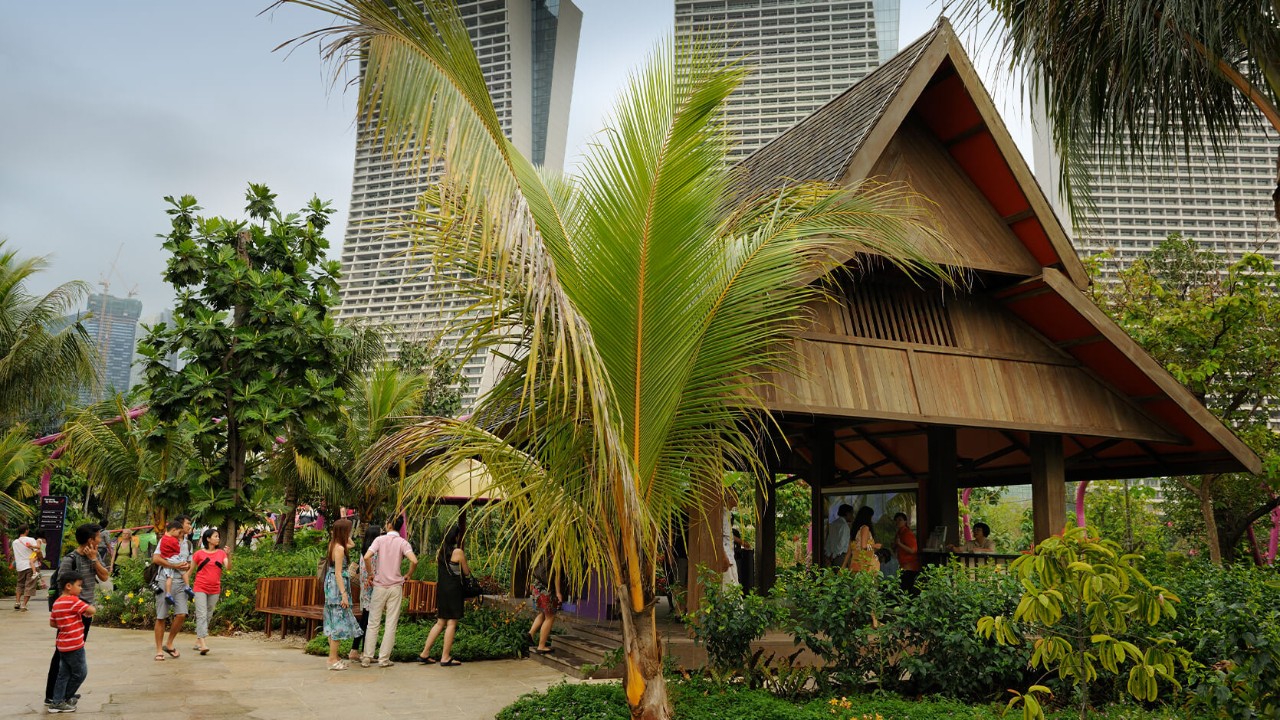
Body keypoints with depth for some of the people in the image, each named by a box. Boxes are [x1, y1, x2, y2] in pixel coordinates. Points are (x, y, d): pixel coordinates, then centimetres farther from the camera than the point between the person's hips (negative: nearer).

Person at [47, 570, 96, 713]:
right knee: (80, 673, 6)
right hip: (74, 645, -8)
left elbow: (52, 623, 16)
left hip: (63, 644, 8)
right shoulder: (73, 600, -17)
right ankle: (64, 698, 16)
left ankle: (57, 701, 13)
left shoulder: (57, 602, 10)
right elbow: (91, 610, -22)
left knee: (64, 674, 14)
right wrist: (87, 613, 0)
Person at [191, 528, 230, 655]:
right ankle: (203, 644, -21)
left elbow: (228, 568, -5)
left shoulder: (221, 553, 6)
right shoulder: (199, 554, -1)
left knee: (208, 616, 10)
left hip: (215, 589, 4)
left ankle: (198, 641, 21)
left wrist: (229, 556, -20)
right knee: (202, 615, -13)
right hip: (200, 588, -4)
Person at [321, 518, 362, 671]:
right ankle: (333, 659, -2)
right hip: (337, 588, -10)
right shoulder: (339, 548, -17)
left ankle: (334, 657, 19)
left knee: (334, 622, 13)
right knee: (339, 622, -5)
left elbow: (351, 544, 29)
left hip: (332, 586, 10)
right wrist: (344, 594, -21)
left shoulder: (333, 545, 9)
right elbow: (338, 573, -20)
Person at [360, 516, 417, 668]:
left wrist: (371, 573, -2)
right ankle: (384, 659, 7)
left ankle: (367, 657, 11)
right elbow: (414, 561, -17)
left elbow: (367, 557, -17)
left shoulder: (380, 539, -3)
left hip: (379, 586, 0)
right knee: (391, 624, 6)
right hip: (395, 587, 0)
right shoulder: (403, 543, -3)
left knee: (373, 623, 9)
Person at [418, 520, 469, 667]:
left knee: (440, 622, 15)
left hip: (440, 589, 7)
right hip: (453, 590, -7)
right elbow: (466, 572, -2)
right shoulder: (458, 552, -11)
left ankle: (424, 653, 14)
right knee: (452, 623, 0)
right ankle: (445, 658, 2)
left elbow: (439, 568, 14)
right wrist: (467, 567, 19)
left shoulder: (440, 551, 8)